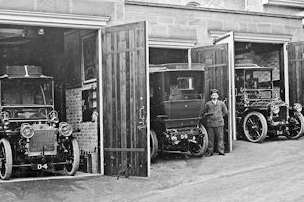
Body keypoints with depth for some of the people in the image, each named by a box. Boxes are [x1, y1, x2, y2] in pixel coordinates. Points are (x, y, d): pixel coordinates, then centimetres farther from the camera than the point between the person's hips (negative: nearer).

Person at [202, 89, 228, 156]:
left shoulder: (221, 103, 9)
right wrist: (208, 114, -6)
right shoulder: (207, 104, 7)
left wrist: (220, 116, 8)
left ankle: (221, 151, 9)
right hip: (210, 123, 0)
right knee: (210, 138, 1)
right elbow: (204, 114, 12)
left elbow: (225, 112, 17)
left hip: (219, 123, 1)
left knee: (220, 137, 1)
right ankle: (210, 151, 8)